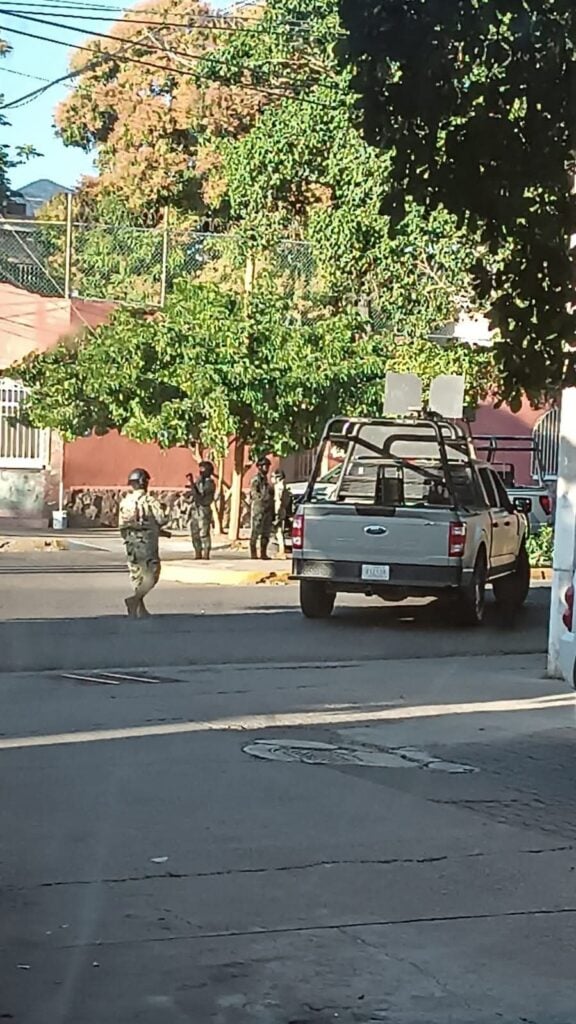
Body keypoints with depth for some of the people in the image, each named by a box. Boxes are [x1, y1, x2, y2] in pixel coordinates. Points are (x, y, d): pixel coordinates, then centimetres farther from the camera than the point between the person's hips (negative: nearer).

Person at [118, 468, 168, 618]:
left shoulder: (125, 502, 2)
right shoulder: (150, 501, -13)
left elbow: (122, 525, 6)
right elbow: (162, 520, -18)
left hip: (131, 543, 6)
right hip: (147, 544, -5)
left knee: (136, 575, 14)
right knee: (151, 576, 2)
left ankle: (140, 609, 17)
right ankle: (135, 600, -17)